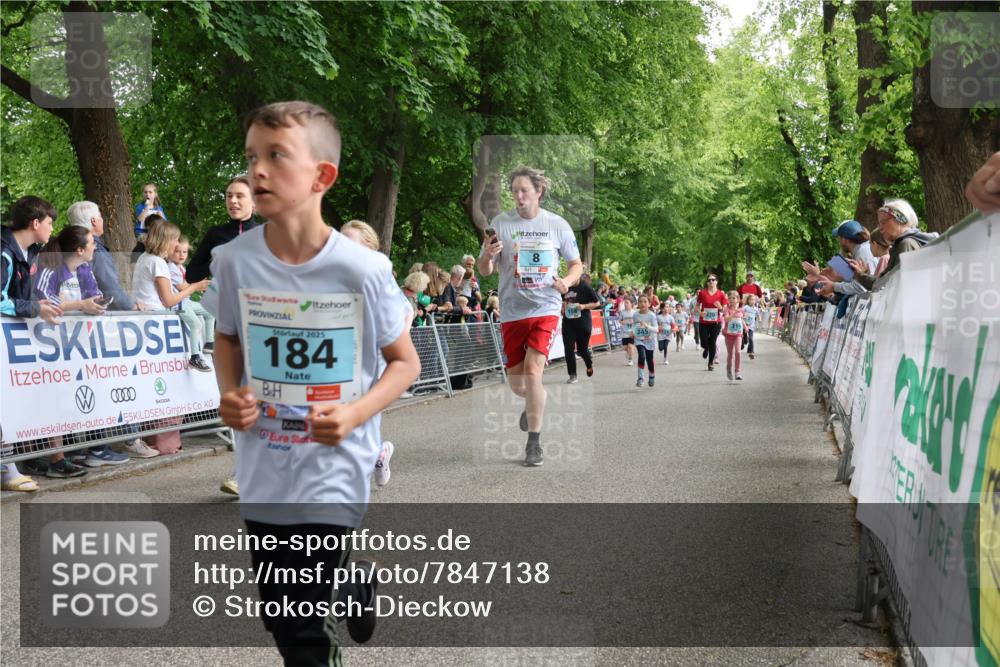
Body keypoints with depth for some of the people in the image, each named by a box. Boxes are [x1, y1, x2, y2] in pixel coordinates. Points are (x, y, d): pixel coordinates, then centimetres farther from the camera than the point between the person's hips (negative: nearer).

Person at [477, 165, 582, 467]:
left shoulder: (557, 225, 1)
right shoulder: (501, 223, 0)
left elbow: (576, 264, 12)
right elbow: (484, 271, 2)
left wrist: (567, 281, -10)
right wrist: (488, 255, -20)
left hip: (545, 309, -2)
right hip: (512, 312, 2)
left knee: (532, 370, -18)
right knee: (517, 384, 8)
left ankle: (534, 442, -6)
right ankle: (535, 402, 45)